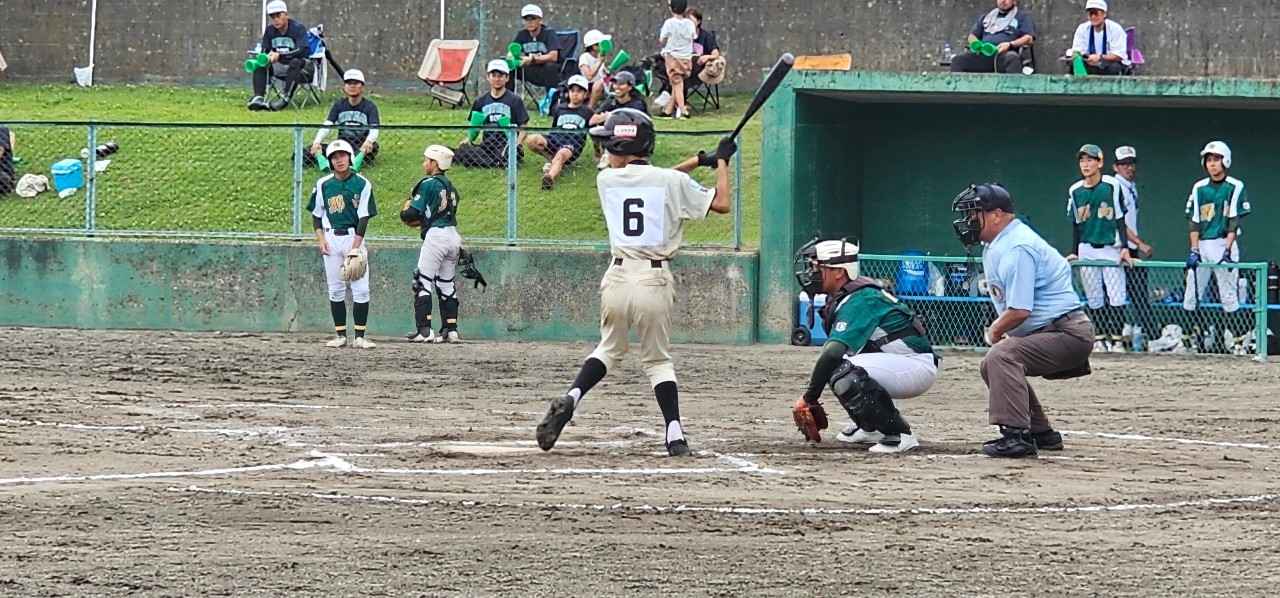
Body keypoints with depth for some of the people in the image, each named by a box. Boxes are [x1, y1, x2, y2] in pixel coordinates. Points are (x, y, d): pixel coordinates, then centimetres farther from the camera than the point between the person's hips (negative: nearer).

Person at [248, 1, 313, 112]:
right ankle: (258, 97, -31)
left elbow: (304, 51, -29)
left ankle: (285, 97, -48)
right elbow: (264, 51, 0)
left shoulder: (298, 28, -15)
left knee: (295, 62, -38)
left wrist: (280, 55, -40)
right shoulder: (270, 30, 2)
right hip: (281, 67, 5)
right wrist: (266, 58, -27)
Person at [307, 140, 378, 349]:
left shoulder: (362, 184, -4)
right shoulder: (323, 184, 4)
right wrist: (321, 239, -3)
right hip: (331, 238, 2)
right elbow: (316, 215, 11)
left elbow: (363, 218, -6)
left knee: (361, 289, -7)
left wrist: (355, 249, -13)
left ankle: (360, 337, -6)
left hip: (354, 237, -2)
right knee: (335, 290, 4)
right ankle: (340, 335, 10)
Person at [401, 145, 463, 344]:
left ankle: (424, 330, -10)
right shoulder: (451, 187, 15)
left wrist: (406, 210, 11)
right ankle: (451, 329, 10)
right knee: (446, 284, 13)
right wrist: (419, 220, 19)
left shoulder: (428, 184, -8)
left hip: (436, 236, -8)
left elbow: (411, 214, -11)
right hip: (453, 236, 8)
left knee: (423, 282, -4)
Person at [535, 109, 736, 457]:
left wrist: (696, 162, 24)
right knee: (658, 359, 13)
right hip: (655, 283, -1)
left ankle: (570, 399, -2)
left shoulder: (607, 180, 4)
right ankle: (675, 436, 2)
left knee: (610, 349, 21)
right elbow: (721, 204, 0)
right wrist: (721, 162, 15)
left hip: (618, 278, 1)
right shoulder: (673, 182, -2)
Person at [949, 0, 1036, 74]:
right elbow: (972, 36, 27)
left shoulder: (1023, 16, 17)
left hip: (1005, 55, -4)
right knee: (958, 60, -24)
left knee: (1012, 59, -40)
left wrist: (1010, 44, -14)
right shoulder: (986, 17, 30)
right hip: (983, 55, 4)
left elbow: (1029, 38, 5)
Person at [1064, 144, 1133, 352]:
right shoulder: (1075, 191, 5)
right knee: (1094, 298, 5)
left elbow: (1120, 220, -4)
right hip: (1086, 250, 3)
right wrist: (1074, 252, 8)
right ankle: (1099, 339, 12)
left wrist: (1125, 247, -10)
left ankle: (1116, 339, -4)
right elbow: (1076, 224, 12)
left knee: (1117, 296, -9)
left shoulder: (1112, 186, -5)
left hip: (1111, 249, -3)